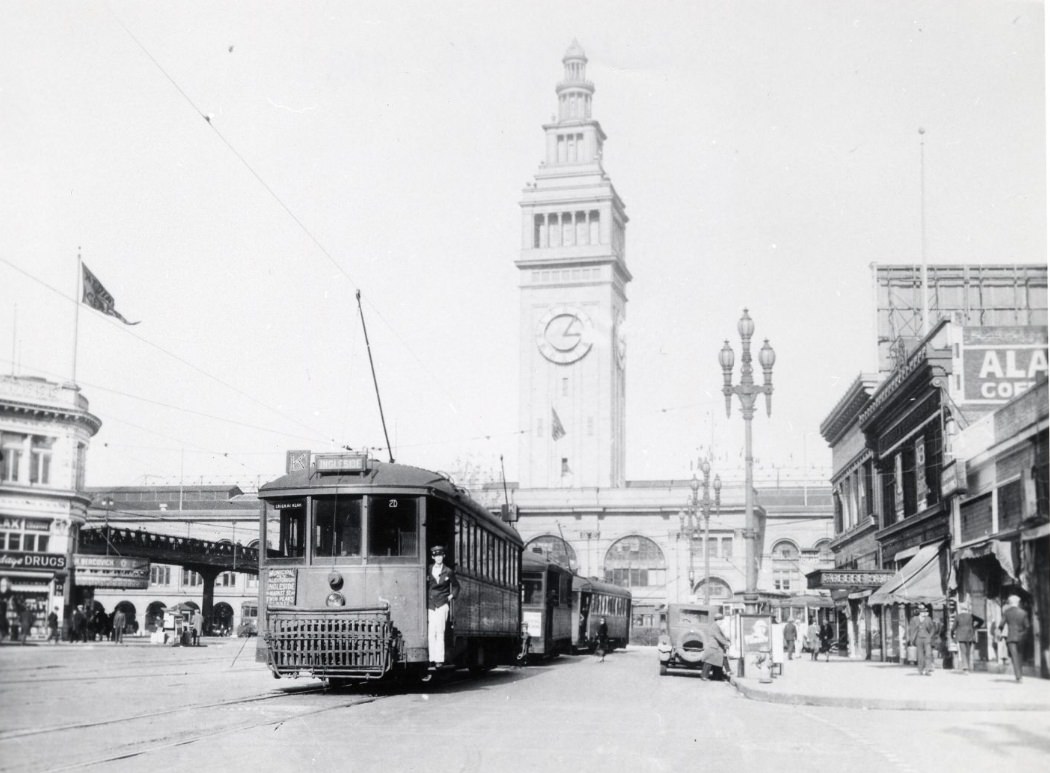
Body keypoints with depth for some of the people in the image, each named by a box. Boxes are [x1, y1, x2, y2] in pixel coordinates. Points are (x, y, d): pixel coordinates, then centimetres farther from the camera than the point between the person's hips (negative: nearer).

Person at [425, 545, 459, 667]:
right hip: (429, 605, 2)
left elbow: (456, 586, 19)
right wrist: (425, 596, 9)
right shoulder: (428, 570, 8)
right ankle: (432, 659, 5)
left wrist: (452, 595, 6)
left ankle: (440, 659, -10)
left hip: (442, 604, -2)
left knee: (440, 632, -10)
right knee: (430, 633, 0)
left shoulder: (448, 572, 5)